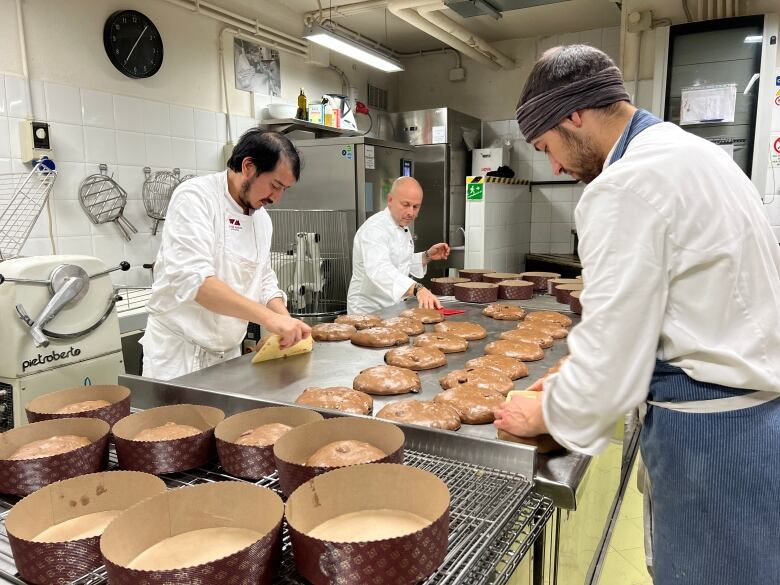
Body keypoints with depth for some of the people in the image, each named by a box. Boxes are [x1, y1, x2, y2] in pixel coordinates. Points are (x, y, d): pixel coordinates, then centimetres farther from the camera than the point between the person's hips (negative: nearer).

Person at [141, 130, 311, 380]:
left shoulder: (262, 218, 6)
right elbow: (192, 279, -30)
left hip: (229, 354, 7)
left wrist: (285, 321, -7)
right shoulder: (195, 196, -17)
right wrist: (268, 316, -36)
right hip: (179, 352, -7)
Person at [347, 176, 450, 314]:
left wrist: (427, 256, 2)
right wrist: (417, 289, -53)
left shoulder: (402, 227, 7)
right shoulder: (374, 229, -22)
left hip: (392, 308, 8)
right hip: (369, 312, -8)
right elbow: (379, 270, -40)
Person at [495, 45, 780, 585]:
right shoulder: (689, 152, 10)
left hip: (710, 438, -9)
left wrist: (545, 415, -2)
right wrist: (580, 377, 17)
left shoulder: (626, 185, -21)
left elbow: (609, 368, -21)